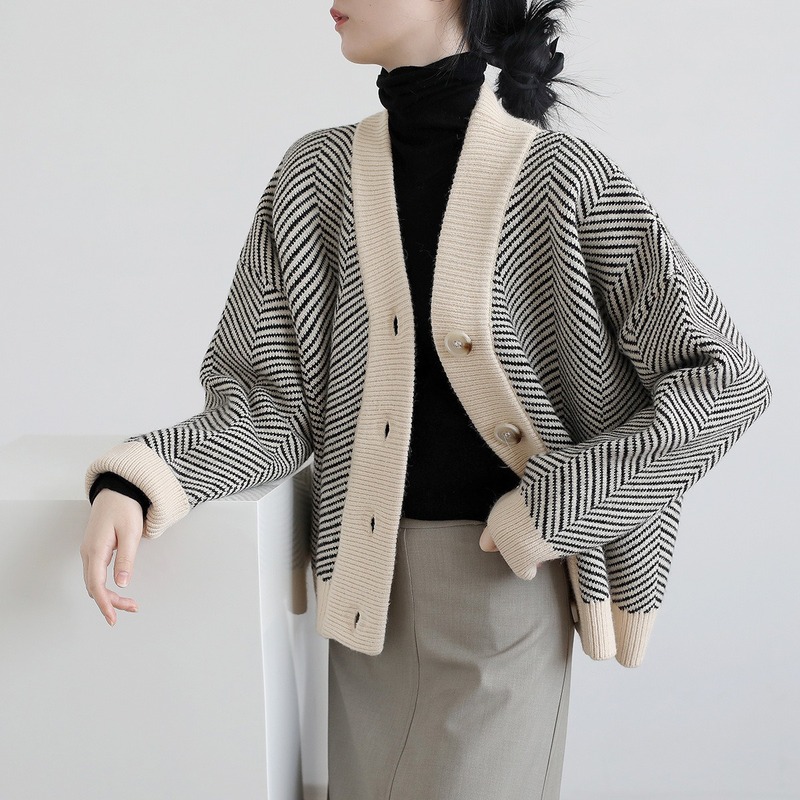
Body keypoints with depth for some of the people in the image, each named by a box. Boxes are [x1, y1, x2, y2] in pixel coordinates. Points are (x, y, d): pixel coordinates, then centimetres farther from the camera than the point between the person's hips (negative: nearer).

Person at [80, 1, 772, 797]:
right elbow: (278, 395, 1)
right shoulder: (317, 172, 2)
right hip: (367, 579, 4)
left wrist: (556, 502, -14)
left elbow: (728, 379, -9)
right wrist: (133, 480, -14)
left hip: (507, 574, -3)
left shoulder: (562, 177, -10)